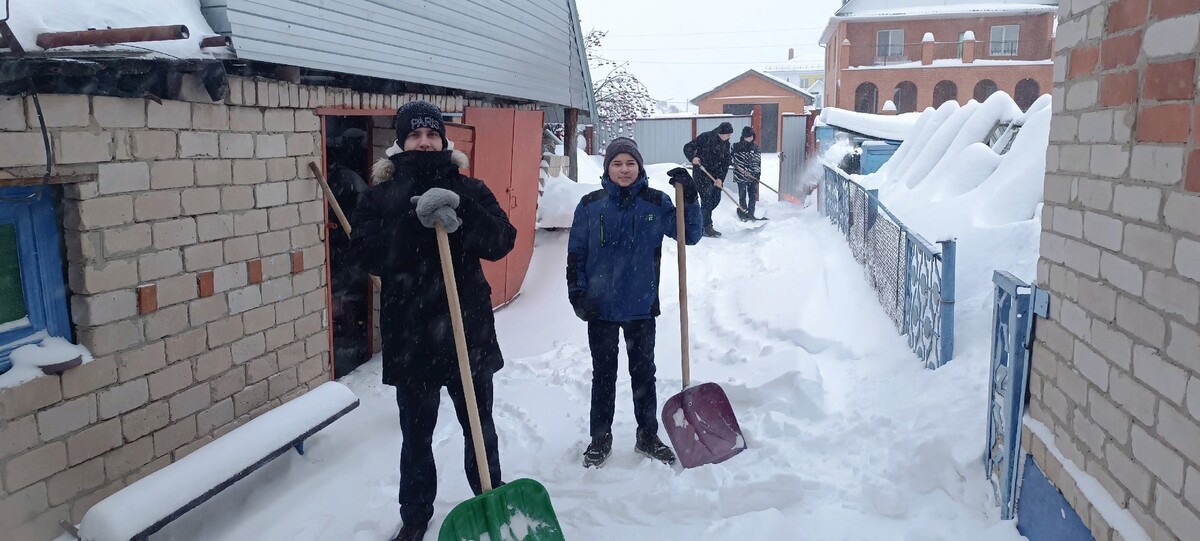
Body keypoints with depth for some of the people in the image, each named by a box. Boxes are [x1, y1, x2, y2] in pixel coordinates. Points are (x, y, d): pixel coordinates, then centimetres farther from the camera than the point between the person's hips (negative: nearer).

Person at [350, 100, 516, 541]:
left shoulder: (468, 189, 2)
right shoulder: (380, 196, 0)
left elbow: (502, 240, -10)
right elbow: (369, 253, -15)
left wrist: (461, 218, -27)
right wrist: (416, 220, -28)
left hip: (468, 329, 1)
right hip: (410, 335, 0)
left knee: (479, 426, 16)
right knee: (416, 435, 13)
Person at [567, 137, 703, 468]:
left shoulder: (655, 202, -3)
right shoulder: (590, 205, -3)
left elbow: (690, 235, -5)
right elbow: (575, 253, 1)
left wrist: (689, 198, -17)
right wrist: (577, 293, -5)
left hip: (641, 306, 0)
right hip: (601, 307, 0)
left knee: (643, 371, 14)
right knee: (603, 373, 13)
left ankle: (648, 436, 30)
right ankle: (600, 438, 28)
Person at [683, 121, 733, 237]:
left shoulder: (725, 144, 4)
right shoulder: (705, 137, -13)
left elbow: (725, 163, 1)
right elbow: (687, 148, -11)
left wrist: (720, 178, -11)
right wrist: (693, 157, -30)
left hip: (716, 175, 7)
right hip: (701, 174, -6)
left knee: (716, 199, 7)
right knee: (707, 199, -9)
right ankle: (706, 228, 0)